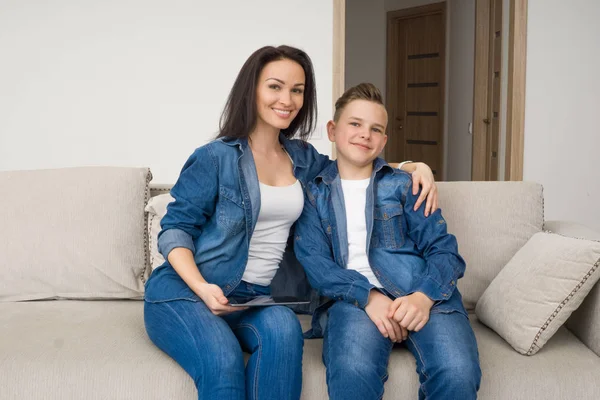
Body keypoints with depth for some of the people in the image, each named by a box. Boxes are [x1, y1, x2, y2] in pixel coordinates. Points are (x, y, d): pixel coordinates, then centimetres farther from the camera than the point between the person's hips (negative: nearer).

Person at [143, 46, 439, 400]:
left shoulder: (303, 158, 13)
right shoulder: (217, 157, -4)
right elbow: (176, 229, -4)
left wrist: (416, 166, 10)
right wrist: (202, 288, -22)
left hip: (255, 297, 4)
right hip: (184, 292, -4)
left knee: (283, 327, -33)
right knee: (223, 363, -36)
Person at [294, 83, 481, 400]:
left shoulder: (403, 185, 16)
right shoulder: (313, 192, 14)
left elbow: (444, 250, 5)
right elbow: (312, 261, 1)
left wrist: (424, 296, -16)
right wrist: (367, 295, -17)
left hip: (420, 294, 2)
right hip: (353, 297, -1)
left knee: (457, 373, -29)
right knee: (352, 371, -35)